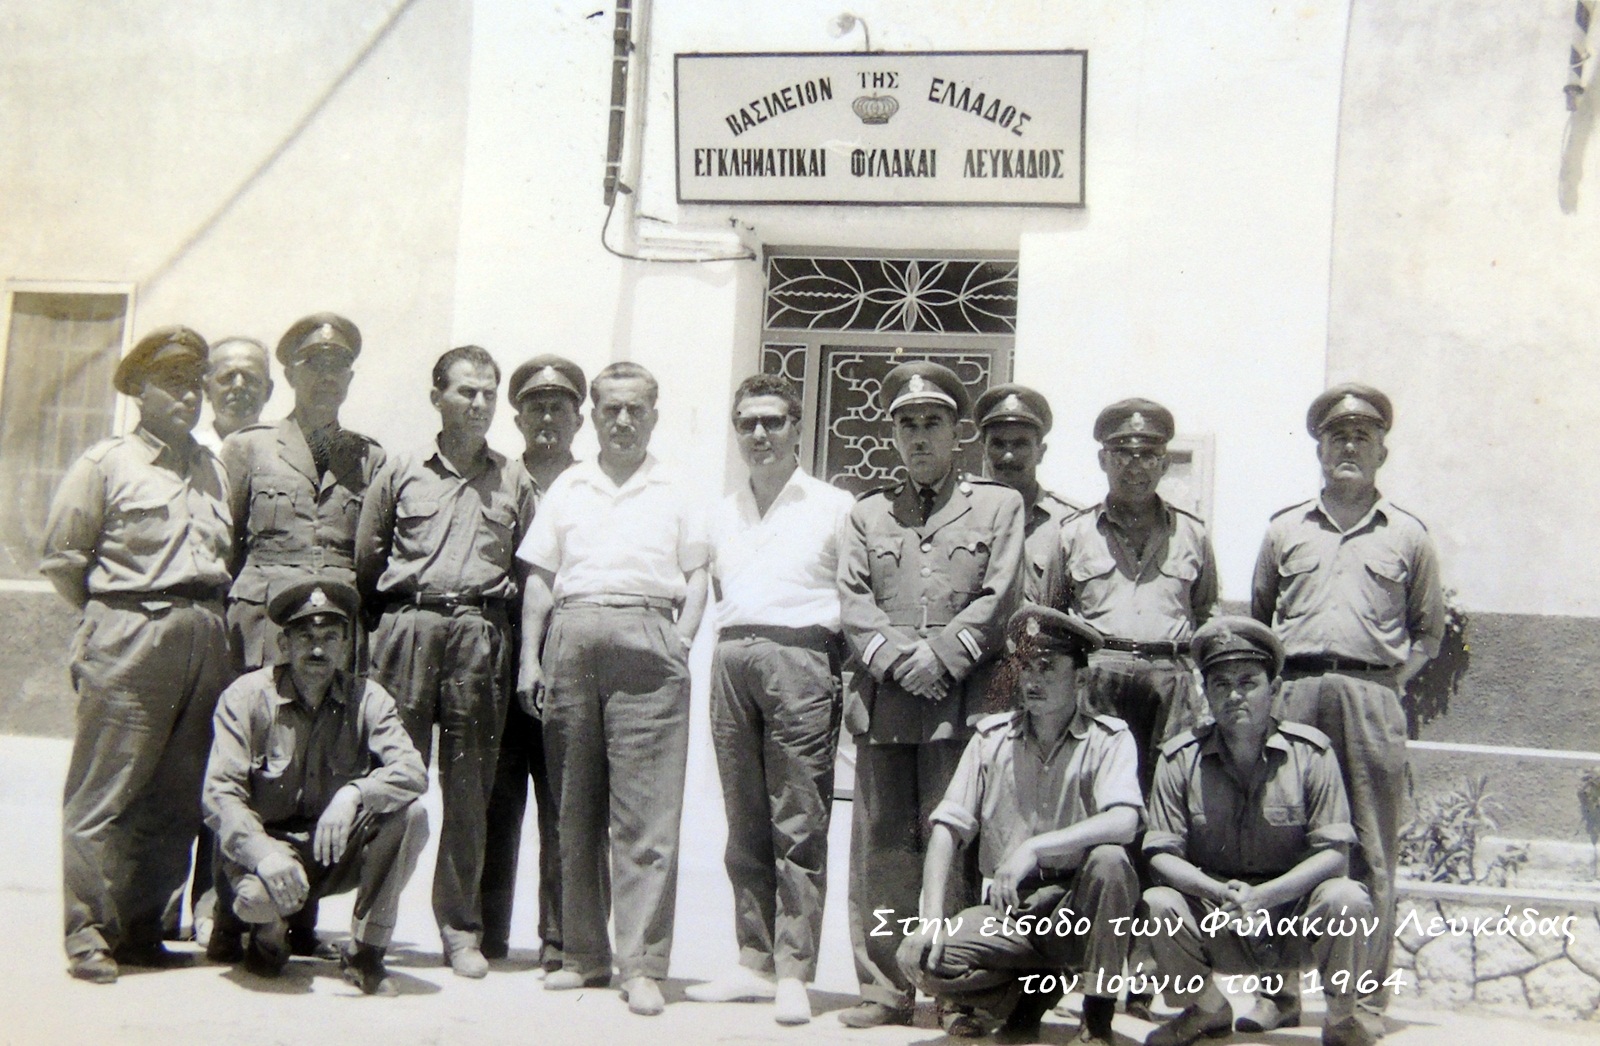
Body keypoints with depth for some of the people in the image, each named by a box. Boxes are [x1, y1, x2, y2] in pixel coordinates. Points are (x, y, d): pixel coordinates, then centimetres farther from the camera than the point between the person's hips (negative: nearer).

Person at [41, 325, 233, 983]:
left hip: (205, 642, 5)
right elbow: (61, 556, 3)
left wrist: (205, 613, 12)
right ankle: (88, 935, 2)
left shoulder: (212, 470, 18)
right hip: (129, 640, -5)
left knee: (176, 799, 6)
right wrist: (114, 613, 8)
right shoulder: (107, 463, 3)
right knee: (103, 793, -5)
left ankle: (142, 932, 14)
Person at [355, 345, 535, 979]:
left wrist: (494, 617, 4)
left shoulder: (514, 483, 13)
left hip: (481, 635, 1)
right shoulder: (401, 472, 11)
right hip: (407, 627, 0)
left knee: (469, 788, 2)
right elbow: (366, 559, 12)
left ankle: (461, 930, 8)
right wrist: (398, 614, 9)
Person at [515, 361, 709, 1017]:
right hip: (573, 638, 3)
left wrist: (682, 638, -4)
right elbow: (540, 576, 15)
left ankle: (643, 965, -7)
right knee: (573, 808, 5)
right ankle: (583, 954, 13)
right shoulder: (567, 487, 19)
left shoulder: (674, 493, 15)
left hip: (646, 644, -2)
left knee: (646, 814, -8)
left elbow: (697, 575, 12)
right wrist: (529, 659, 6)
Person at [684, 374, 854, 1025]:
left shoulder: (833, 507, 6)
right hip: (732, 659, 5)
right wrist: (734, 647, 14)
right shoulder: (724, 514, 21)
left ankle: (793, 973, -7)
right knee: (745, 824, 6)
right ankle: (755, 963, 11)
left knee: (798, 825, -8)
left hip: (800, 657, -5)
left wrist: (845, 671, -7)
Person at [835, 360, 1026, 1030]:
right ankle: (885, 988, 8)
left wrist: (938, 659, -9)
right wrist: (899, 660, -9)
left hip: (962, 699, -3)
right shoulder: (868, 513, 20)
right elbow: (853, 601, 7)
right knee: (881, 848, 2)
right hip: (883, 699, 3)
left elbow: (1000, 599, 1)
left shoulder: (998, 504, 13)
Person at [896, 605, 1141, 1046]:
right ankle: (1036, 987, 7)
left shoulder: (1107, 739, -3)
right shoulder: (991, 737, 6)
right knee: (918, 957, -20)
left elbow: (1124, 822, -22)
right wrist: (933, 918, -13)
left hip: (1080, 912, -2)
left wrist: (1032, 848, -32)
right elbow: (947, 828, 1)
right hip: (1010, 912, 3)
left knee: (1109, 859, -33)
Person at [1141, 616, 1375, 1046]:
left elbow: (1333, 853, -11)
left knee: (1346, 898, -31)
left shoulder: (1310, 752, -6)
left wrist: (1262, 896, -25)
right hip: (1218, 929, 1)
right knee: (1157, 904, -27)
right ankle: (1208, 1010, 4)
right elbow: (1162, 854, -7)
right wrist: (1220, 893, -26)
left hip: (1294, 919, -1)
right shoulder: (1180, 759, -3)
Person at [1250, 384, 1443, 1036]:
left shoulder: (1408, 536, 13)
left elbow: (1428, 631, 16)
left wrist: (1390, 677, 2)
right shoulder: (1284, 530, 16)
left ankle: (1366, 998, 2)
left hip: (1372, 699, -1)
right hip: (1293, 697, 1)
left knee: (1369, 853, -2)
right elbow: (1256, 621, 21)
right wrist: (1270, 683, 7)